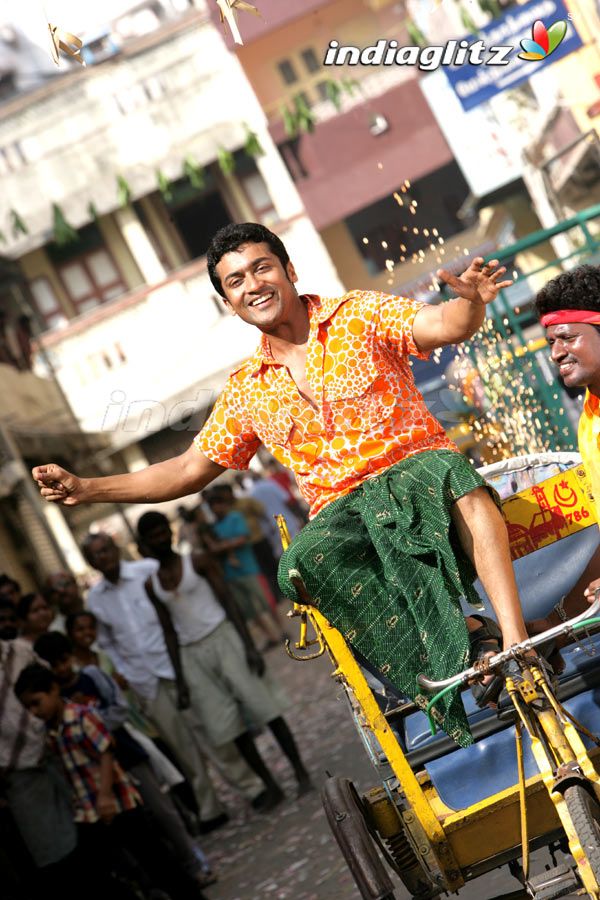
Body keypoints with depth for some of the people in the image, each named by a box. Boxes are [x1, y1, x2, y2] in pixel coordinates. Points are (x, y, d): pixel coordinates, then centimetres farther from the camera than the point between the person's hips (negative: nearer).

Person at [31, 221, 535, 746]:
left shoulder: (359, 316, 3)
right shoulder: (246, 392, 14)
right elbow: (190, 469, 18)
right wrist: (88, 489, 10)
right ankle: (467, 639, -29)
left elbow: (447, 327, -12)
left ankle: (515, 640, -42)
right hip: (341, 513, 3)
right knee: (305, 563, -34)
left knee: (445, 471, -40)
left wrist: (470, 302, -37)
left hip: (418, 472, -2)